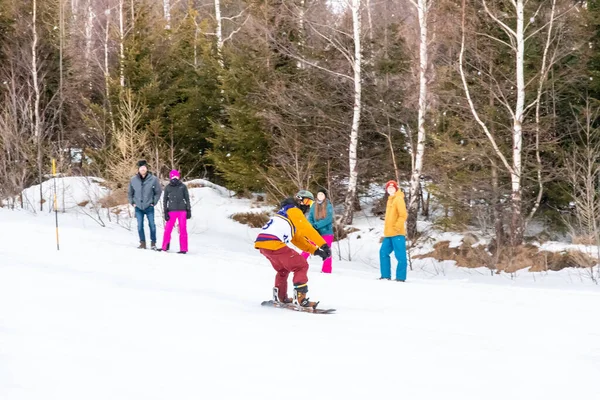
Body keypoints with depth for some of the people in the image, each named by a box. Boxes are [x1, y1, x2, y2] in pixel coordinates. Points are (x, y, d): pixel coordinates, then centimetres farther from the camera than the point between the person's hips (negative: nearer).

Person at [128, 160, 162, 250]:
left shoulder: (153, 179, -7)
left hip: (149, 207, -2)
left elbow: (158, 191, 3)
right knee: (140, 226, 4)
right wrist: (132, 202, 5)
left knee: (152, 225, -1)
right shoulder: (133, 180, -2)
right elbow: (130, 193, 12)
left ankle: (153, 243, 10)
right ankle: (142, 243, 13)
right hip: (138, 208, 2)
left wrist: (154, 202, -1)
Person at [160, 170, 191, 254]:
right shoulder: (168, 187, 6)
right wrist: (165, 212, 2)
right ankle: (165, 247, 12)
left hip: (182, 210, -1)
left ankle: (183, 249, 5)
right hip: (172, 211, 1)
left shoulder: (183, 187, 4)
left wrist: (189, 210, 4)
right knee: (167, 229, -1)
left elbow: (187, 199, 9)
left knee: (182, 230, 0)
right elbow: (165, 200, 10)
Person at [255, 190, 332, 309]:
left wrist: (315, 251, 20)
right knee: (301, 266, -3)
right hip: (273, 244, -10)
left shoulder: (285, 213, 32)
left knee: (283, 269, 31)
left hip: (262, 243, 10)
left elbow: (297, 239, 29)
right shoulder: (294, 210, 3)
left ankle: (279, 297, 31)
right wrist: (324, 245, -12)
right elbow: (307, 230, -9)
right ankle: (300, 299, -10)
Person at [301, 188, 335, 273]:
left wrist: (316, 225, -23)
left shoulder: (329, 206, -7)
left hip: (326, 232, -2)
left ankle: (326, 271, 12)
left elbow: (328, 219, -17)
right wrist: (311, 227, -19)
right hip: (315, 232, 2)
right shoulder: (313, 206, 2)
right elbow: (310, 218, 0)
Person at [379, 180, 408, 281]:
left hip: (397, 234, -10)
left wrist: (396, 228, -18)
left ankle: (401, 277, -6)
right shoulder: (390, 200, 19)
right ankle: (386, 275, 15)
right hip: (389, 234, 10)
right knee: (383, 252, 9)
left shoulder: (398, 199, -8)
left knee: (400, 256, -7)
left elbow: (403, 215, -15)